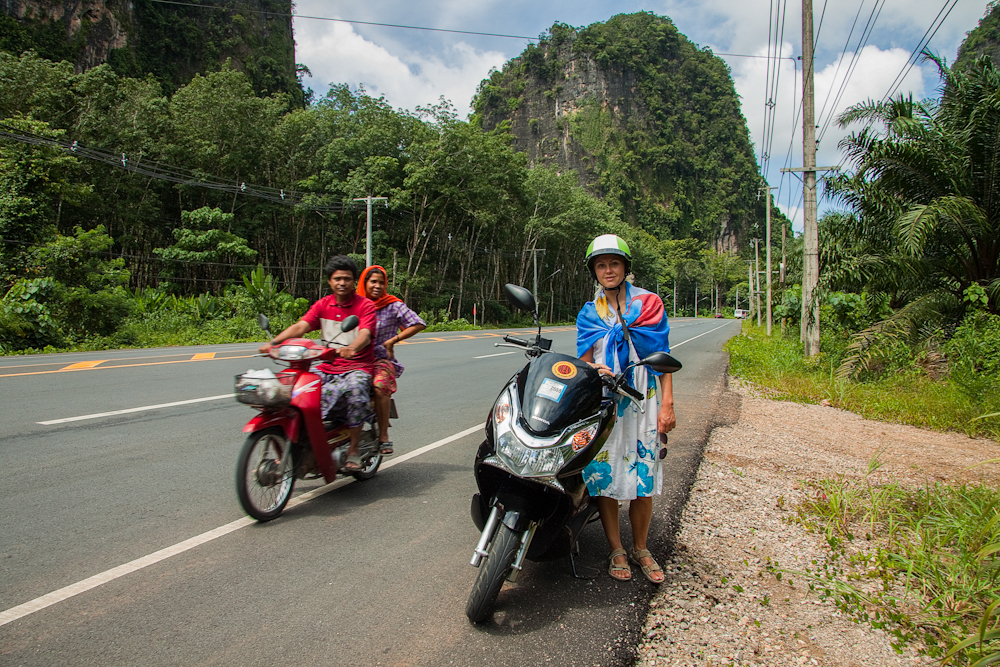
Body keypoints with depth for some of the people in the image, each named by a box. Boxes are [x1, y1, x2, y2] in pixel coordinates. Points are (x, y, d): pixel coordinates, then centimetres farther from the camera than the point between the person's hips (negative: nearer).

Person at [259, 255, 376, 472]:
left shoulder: (365, 305, -3)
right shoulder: (323, 305, 11)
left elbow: (365, 334, -21)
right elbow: (300, 326, -1)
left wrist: (351, 348, -44)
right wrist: (273, 342, -19)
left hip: (358, 366, -5)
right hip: (328, 367, 5)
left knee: (355, 388, -37)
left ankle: (353, 451, -22)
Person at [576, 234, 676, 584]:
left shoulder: (649, 303, 7)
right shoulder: (588, 313, 13)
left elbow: (663, 356, 4)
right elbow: (584, 359, 7)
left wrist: (667, 404, -3)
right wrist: (594, 368, -18)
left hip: (642, 400, -1)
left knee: (643, 479, 1)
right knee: (602, 475, 0)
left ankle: (640, 549, 21)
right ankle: (616, 550, 17)